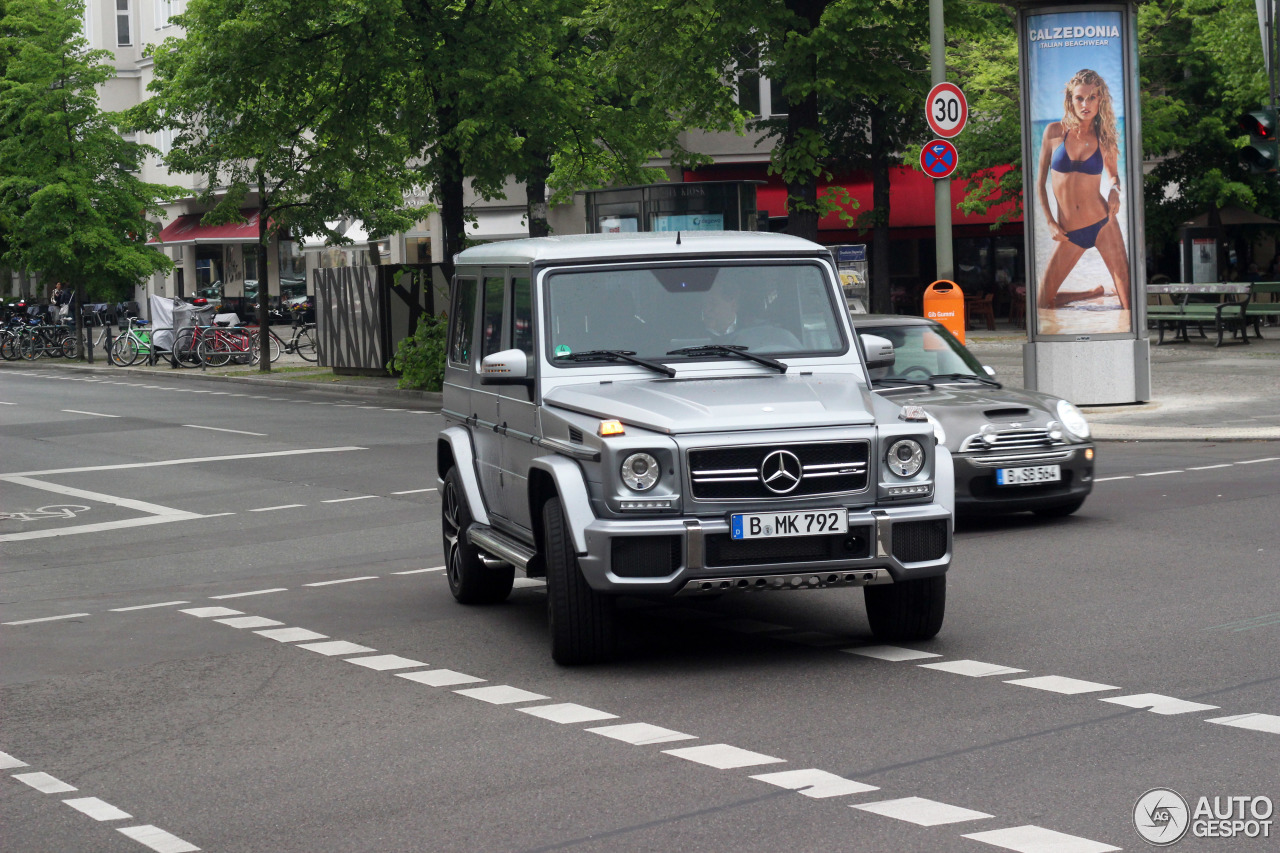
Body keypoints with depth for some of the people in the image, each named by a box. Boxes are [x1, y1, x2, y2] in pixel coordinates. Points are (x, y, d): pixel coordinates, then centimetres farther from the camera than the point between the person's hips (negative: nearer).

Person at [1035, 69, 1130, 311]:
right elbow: (1040, 182, 7)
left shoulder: (1104, 137, 2)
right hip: (1069, 234, 1)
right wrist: (1050, 223, 0)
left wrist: (1114, 189, -3)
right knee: (1043, 303, 3)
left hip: (1102, 224, -1)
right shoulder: (1054, 132, -1)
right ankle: (1095, 293, 26)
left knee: (1130, 304, -11)